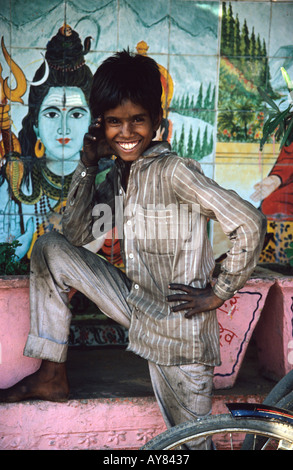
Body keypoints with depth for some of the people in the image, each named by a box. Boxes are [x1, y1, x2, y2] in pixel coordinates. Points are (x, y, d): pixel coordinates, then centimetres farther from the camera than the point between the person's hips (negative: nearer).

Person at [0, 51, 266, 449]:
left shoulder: (174, 171, -20)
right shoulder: (119, 175, 4)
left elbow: (251, 225, -24)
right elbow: (77, 234, 5)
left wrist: (218, 294, -15)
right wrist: (89, 163, -4)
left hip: (177, 329, -7)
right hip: (136, 305, 7)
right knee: (51, 248, 1)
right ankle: (53, 377, 7)